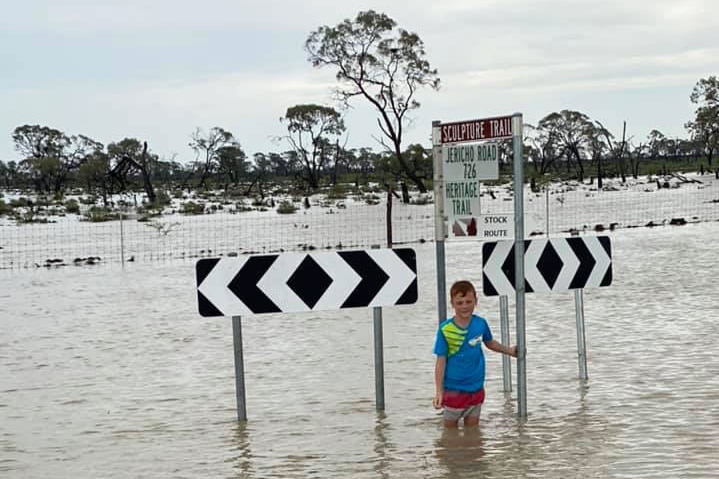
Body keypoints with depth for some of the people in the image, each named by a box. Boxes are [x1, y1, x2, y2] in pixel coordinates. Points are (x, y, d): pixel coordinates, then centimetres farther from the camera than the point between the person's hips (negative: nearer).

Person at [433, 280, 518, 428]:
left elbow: (490, 343, 18)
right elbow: (441, 361, -12)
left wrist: (509, 350, 13)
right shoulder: (445, 329, -15)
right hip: (453, 389, -3)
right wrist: (439, 391, -13)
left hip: (476, 388, 3)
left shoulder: (481, 323, -5)